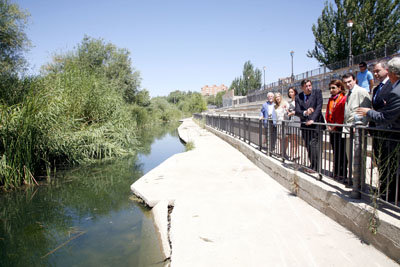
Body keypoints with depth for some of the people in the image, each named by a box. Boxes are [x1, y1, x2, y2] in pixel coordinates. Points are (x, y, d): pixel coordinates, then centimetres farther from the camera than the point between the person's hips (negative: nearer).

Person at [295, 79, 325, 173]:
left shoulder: (317, 92, 0)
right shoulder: (298, 97, 7)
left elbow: (319, 107, -9)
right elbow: (297, 111, -2)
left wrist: (313, 119, -18)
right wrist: (304, 113, -23)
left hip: (315, 123, -4)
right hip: (305, 124, 4)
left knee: (313, 144, -12)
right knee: (308, 145, 6)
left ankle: (315, 167, -3)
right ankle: (313, 166, 17)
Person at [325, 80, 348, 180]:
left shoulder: (344, 99, -8)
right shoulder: (331, 99, 15)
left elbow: (343, 115, -14)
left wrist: (335, 125, -14)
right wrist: (329, 125, 3)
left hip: (340, 130, -7)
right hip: (332, 130, 7)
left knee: (341, 153, -2)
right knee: (335, 152, 12)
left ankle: (343, 174, 6)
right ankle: (336, 173, 21)